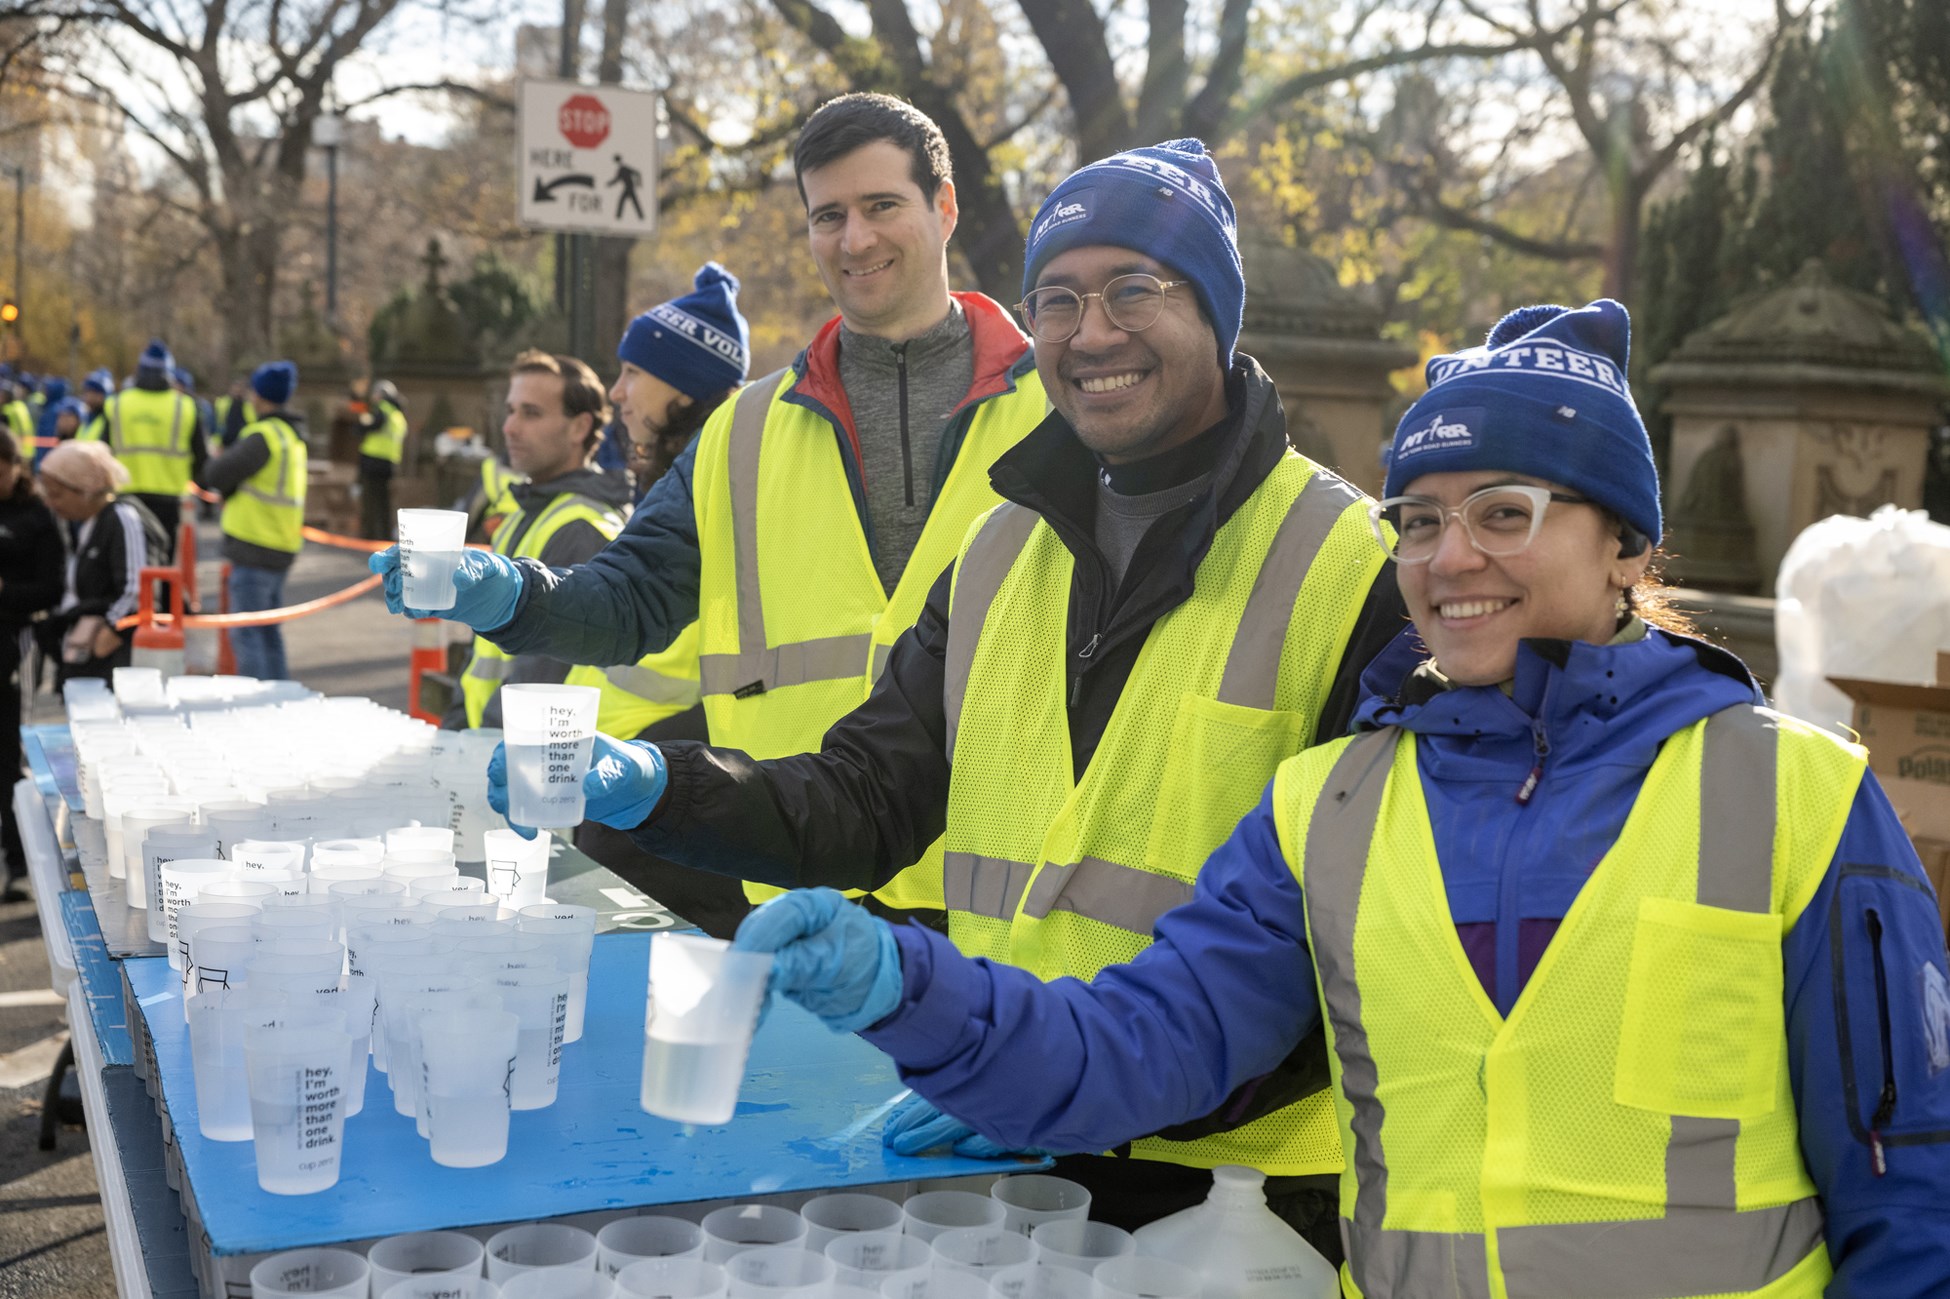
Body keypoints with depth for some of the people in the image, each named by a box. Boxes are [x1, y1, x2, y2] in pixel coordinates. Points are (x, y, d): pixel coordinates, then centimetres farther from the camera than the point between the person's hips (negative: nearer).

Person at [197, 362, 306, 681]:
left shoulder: (264, 436, -16)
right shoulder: (295, 436, 12)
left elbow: (215, 475, -15)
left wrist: (221, 460, 6)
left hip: (254, 548, -9)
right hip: (282, 547, 9)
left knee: (246, 633, -6)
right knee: (269, 632, 18)